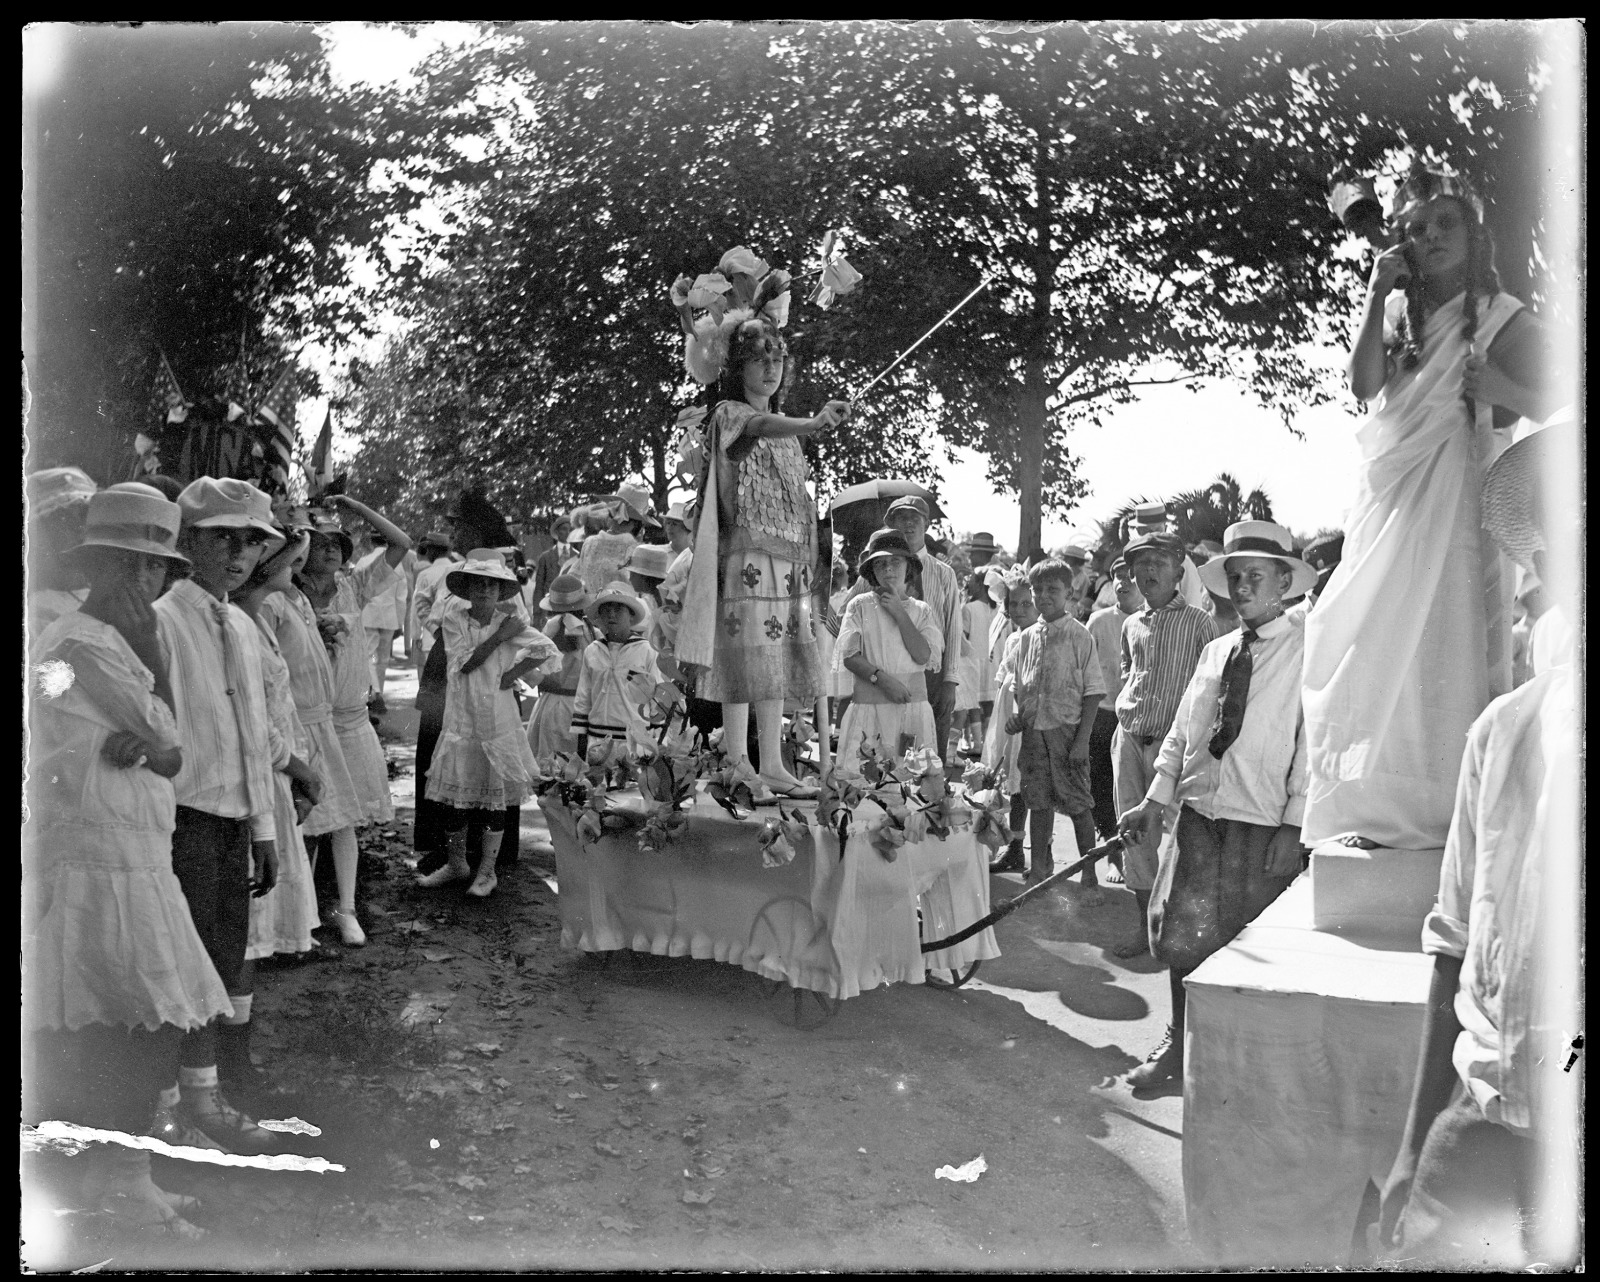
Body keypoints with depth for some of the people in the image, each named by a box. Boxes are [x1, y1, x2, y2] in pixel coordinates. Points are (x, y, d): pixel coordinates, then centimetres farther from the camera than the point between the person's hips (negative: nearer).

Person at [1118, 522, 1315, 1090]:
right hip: (1199, 813, 5)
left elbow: (1313, 743, -10)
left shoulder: (1308, 649, -5)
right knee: (1181, 937, 9)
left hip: (1263, 826, -5)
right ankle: (1178, 1045, 27)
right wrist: (1155, 800, 7)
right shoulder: (1214, 650, 13)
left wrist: (1294, 828, -14)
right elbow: (1181, 733, 14)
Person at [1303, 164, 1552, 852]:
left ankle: (1450, 808, 0)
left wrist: (1494, 389, -18)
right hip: (1391, 498, 3)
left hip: (1458, 498, -3)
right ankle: (1381, 805, 7)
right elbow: (1364, 385, -3)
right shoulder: (1398, 315, 14)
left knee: (1446, 642, -6)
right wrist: (1377, 296, -5)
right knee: (1382, 646, 0)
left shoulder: (1504, 318, 6)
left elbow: (1539, 406, 1)